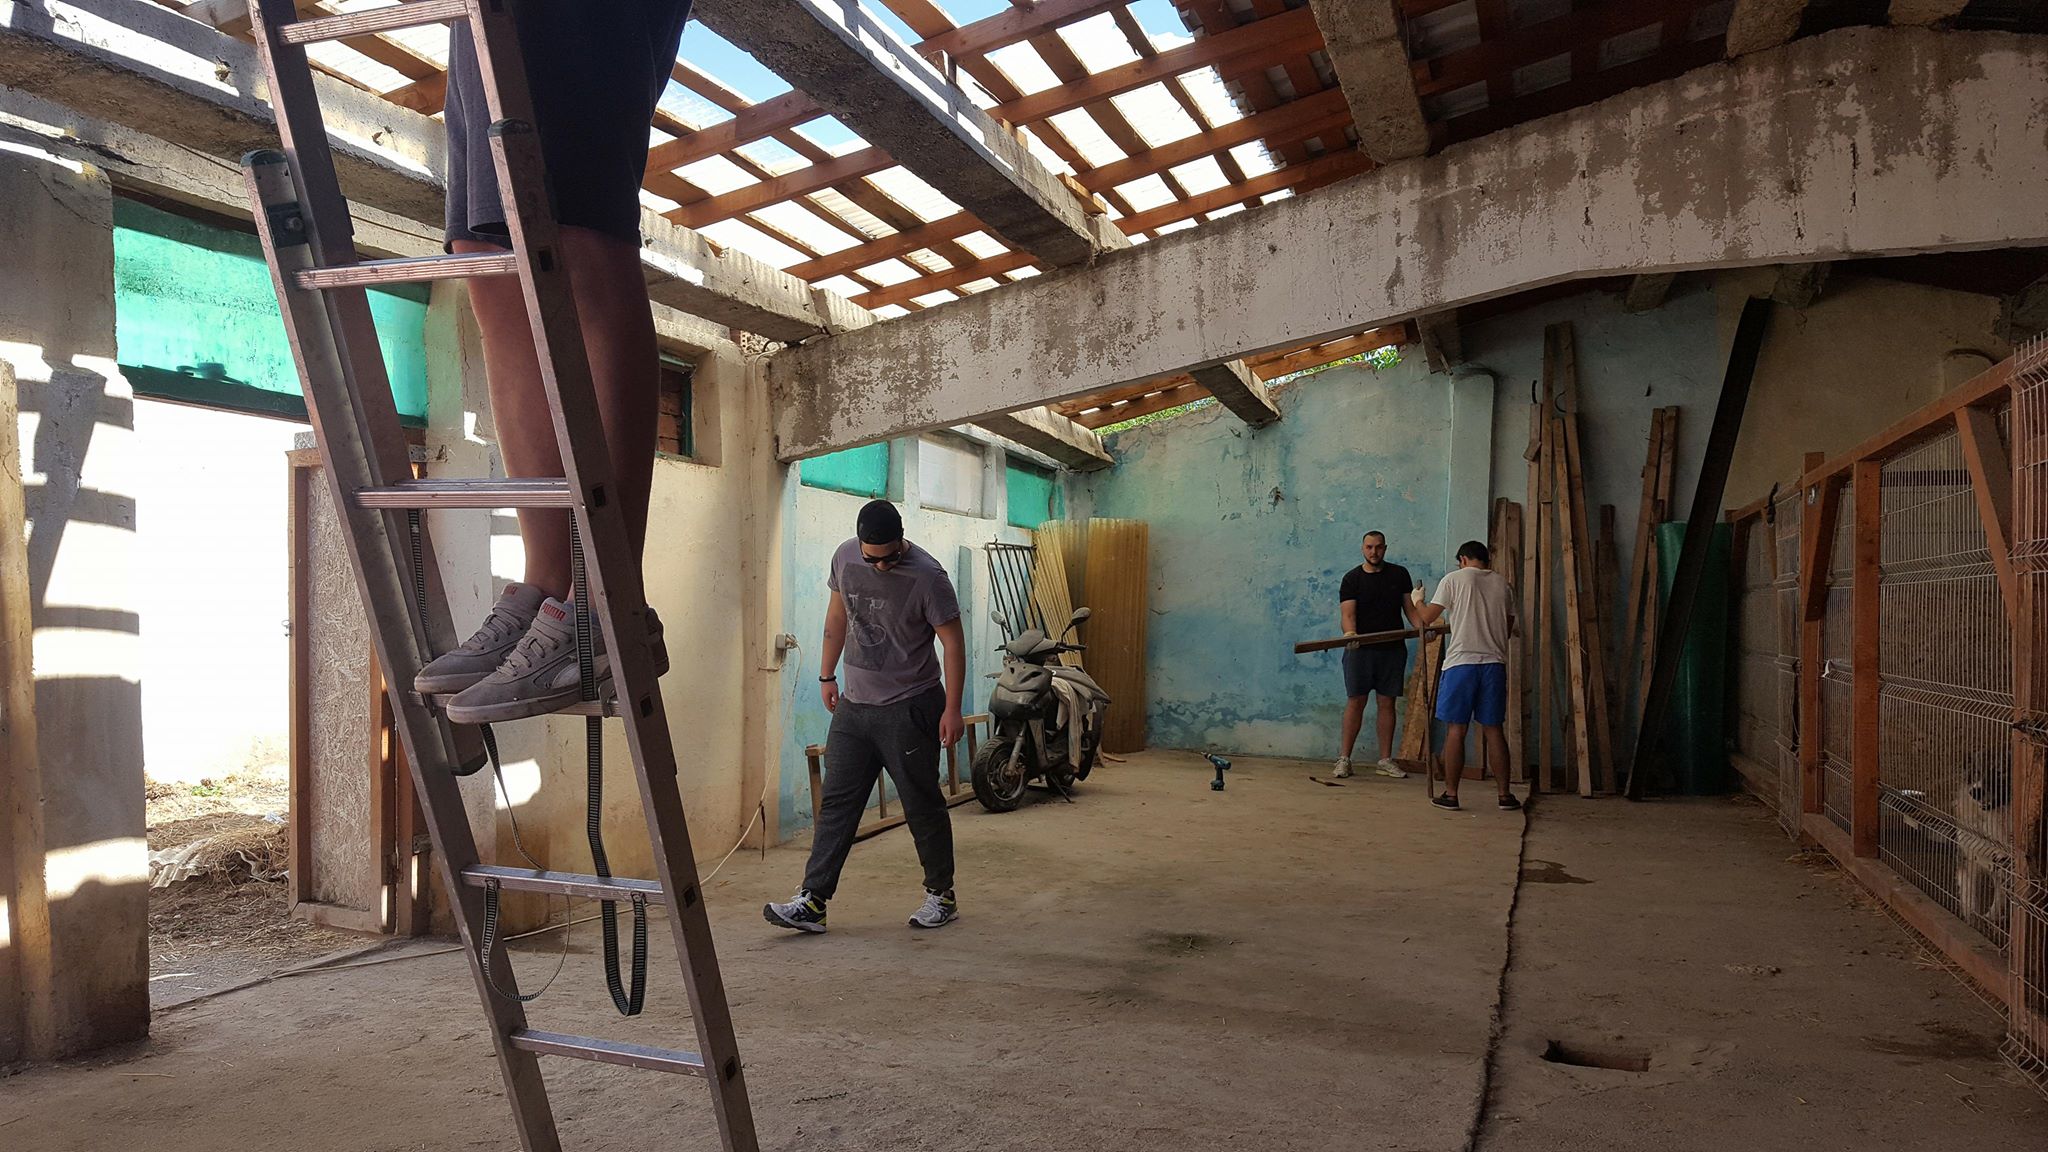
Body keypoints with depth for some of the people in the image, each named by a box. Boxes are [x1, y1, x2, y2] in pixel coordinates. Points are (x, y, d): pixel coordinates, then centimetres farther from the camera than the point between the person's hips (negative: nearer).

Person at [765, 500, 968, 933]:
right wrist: (827, 674, 17)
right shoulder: (845, 558, 0)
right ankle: (812, 901, 5)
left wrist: (952, 710, -15)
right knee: (837, 801, 3)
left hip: (910, 707, -5)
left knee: (923, 805, 4)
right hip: (854, 703, 5)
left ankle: (941, 895, 20)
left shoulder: (926, 576, -17)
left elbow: (953, 641, -13)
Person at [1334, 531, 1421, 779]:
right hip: (1360, 648, -2)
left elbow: (1409, 607, 8)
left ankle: (1385, 760, 11)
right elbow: (1347, 613, -10)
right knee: (1355, 702, -4)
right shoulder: (1352, 578, 0)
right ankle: (1344, 759, 1)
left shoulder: (1399, 574, 9)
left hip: (1392, 648, 2)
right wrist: (1349, 633, -31)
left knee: (1387, 703, 5)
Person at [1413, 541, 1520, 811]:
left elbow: (1427, 618, 1)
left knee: (1455, 729, 1)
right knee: (1493, 729, 10)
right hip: (1495, 663, 4)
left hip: (1461, 662, -4)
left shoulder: (1454, 579, -1)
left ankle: (1450, 794, 4)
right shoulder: (1503, 584, 12)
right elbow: (1508, 629, 17)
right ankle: (1505, 794, 11)